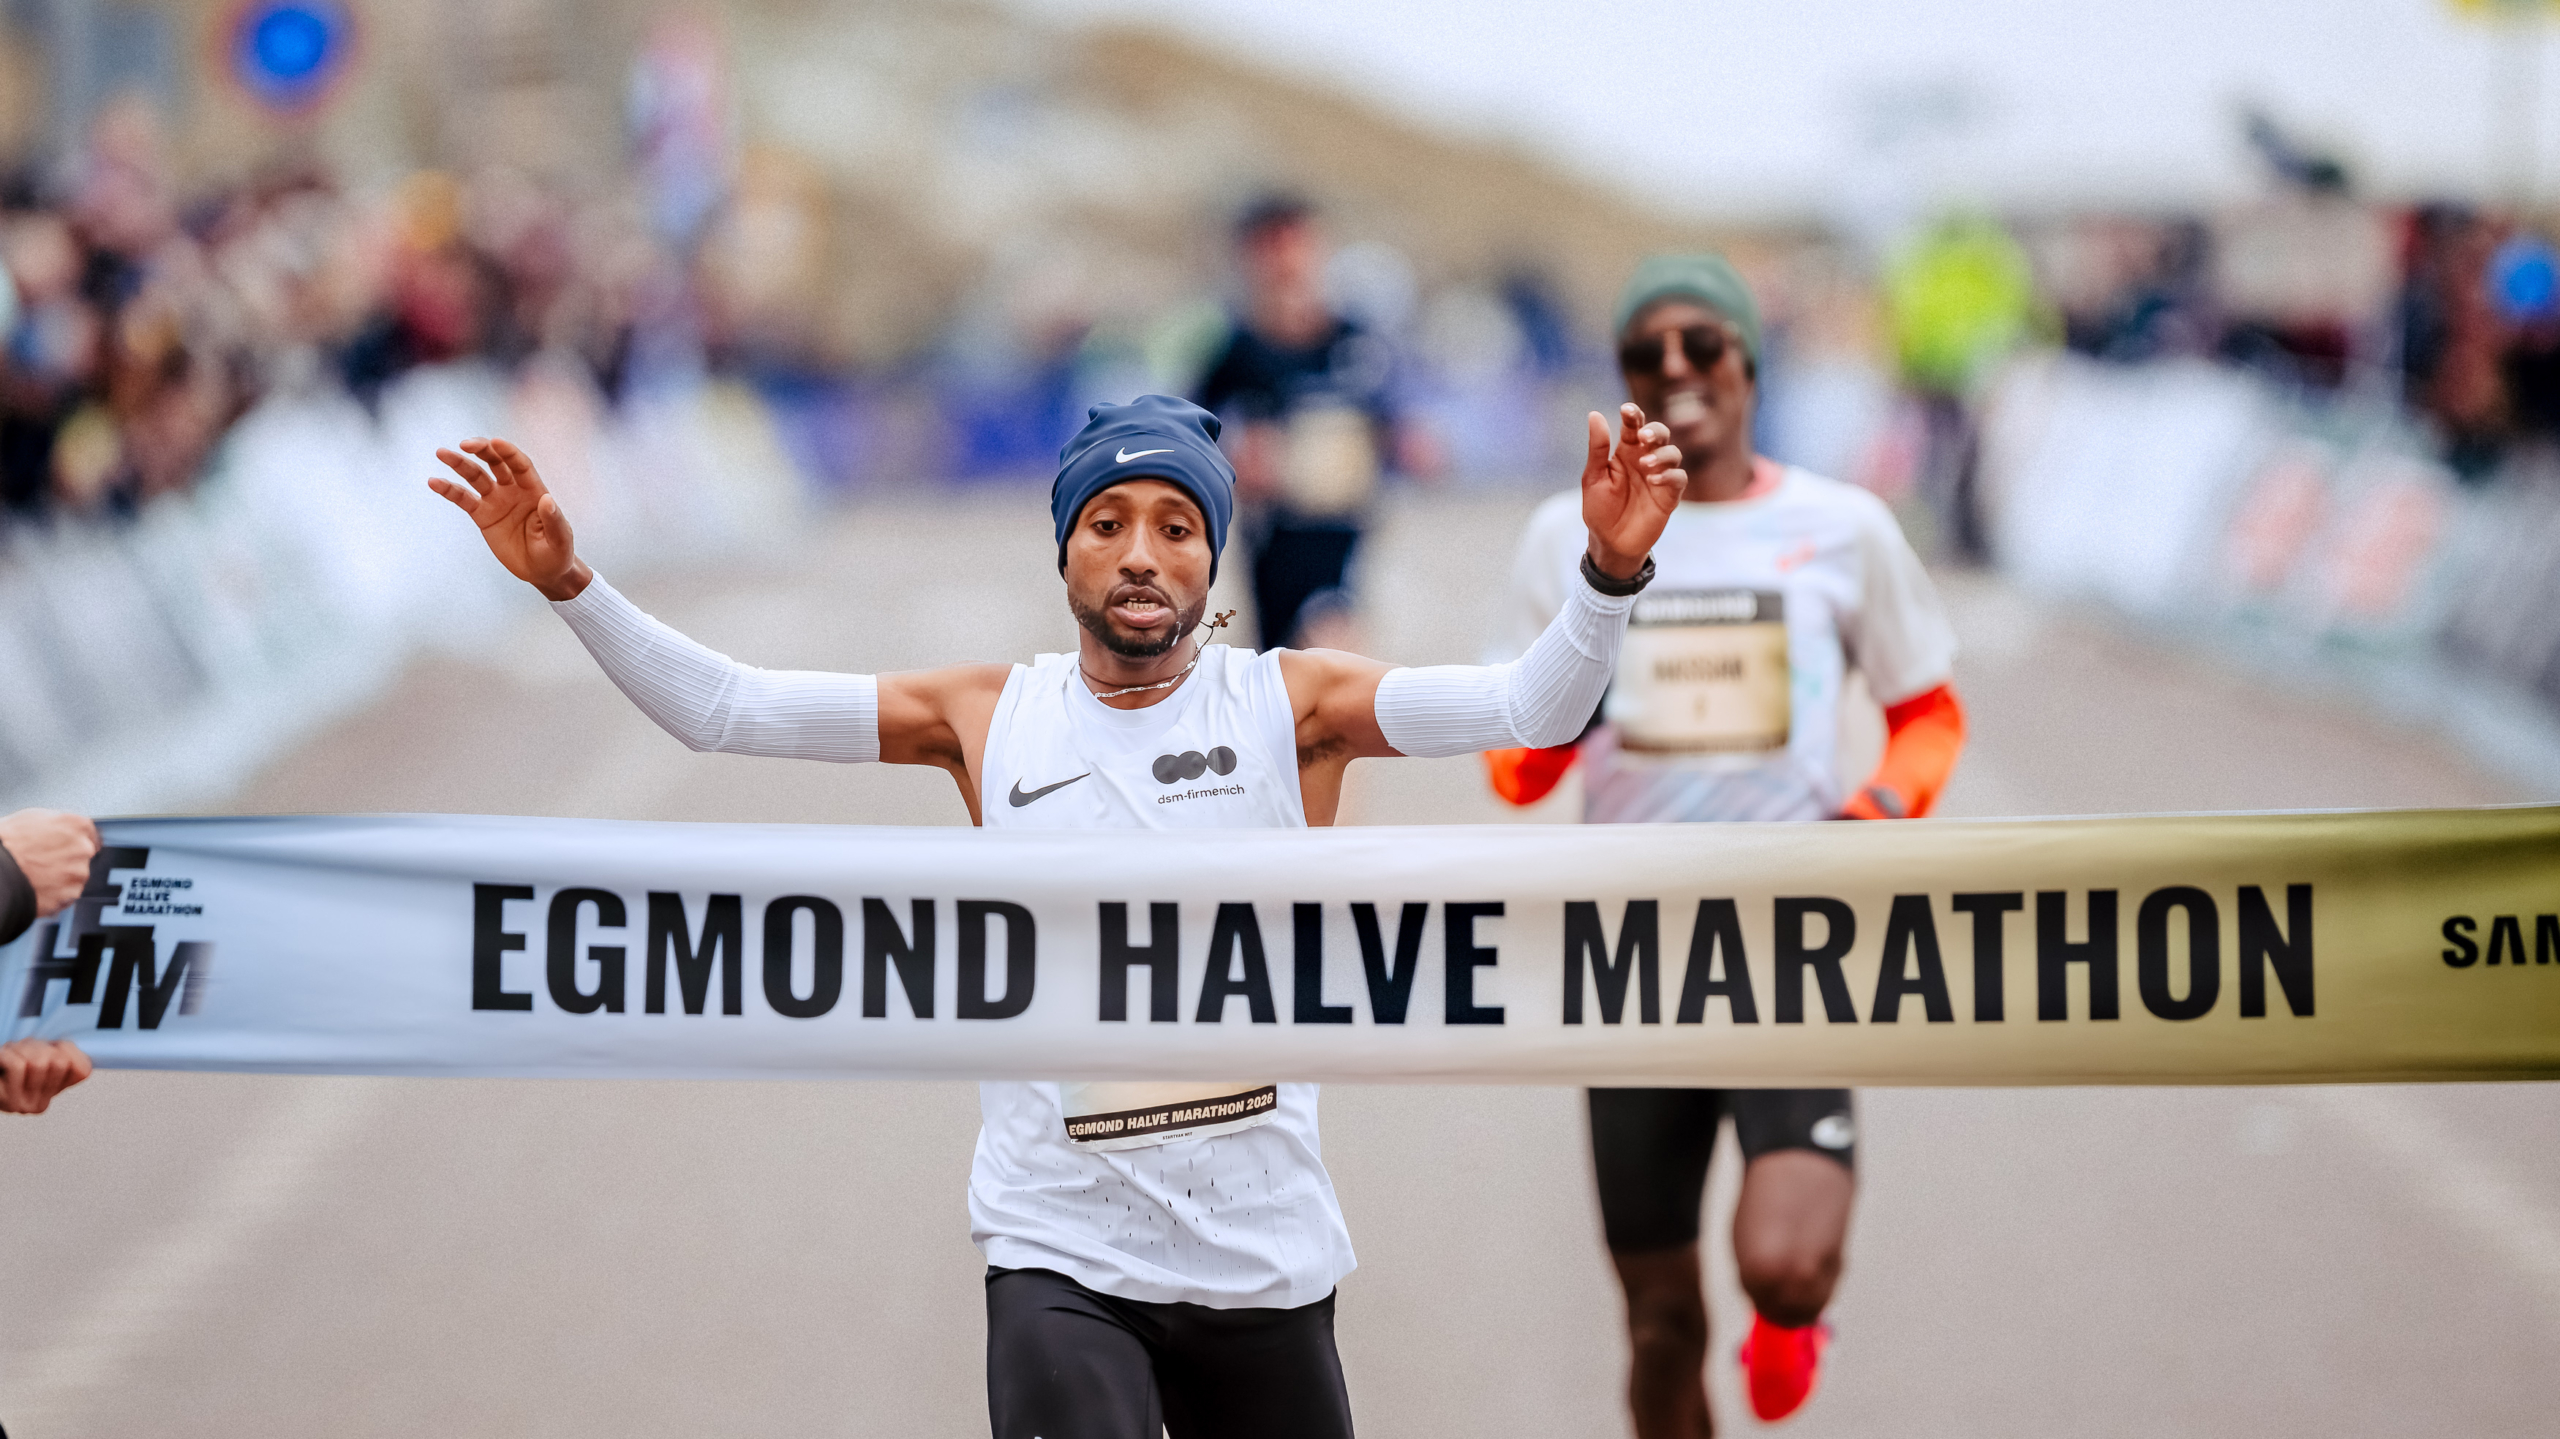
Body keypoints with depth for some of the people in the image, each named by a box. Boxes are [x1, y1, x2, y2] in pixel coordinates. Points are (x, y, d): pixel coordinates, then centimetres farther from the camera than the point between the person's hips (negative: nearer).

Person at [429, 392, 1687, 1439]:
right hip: (1061, 1260, 0)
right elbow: (716, 706, 2)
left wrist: (1608, 571, -31)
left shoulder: (1289, 705, -2)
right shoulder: (985, 717, 3)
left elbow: (1526, 708, -14)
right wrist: (568, 583, -10)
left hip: (1264, 1256, 0)